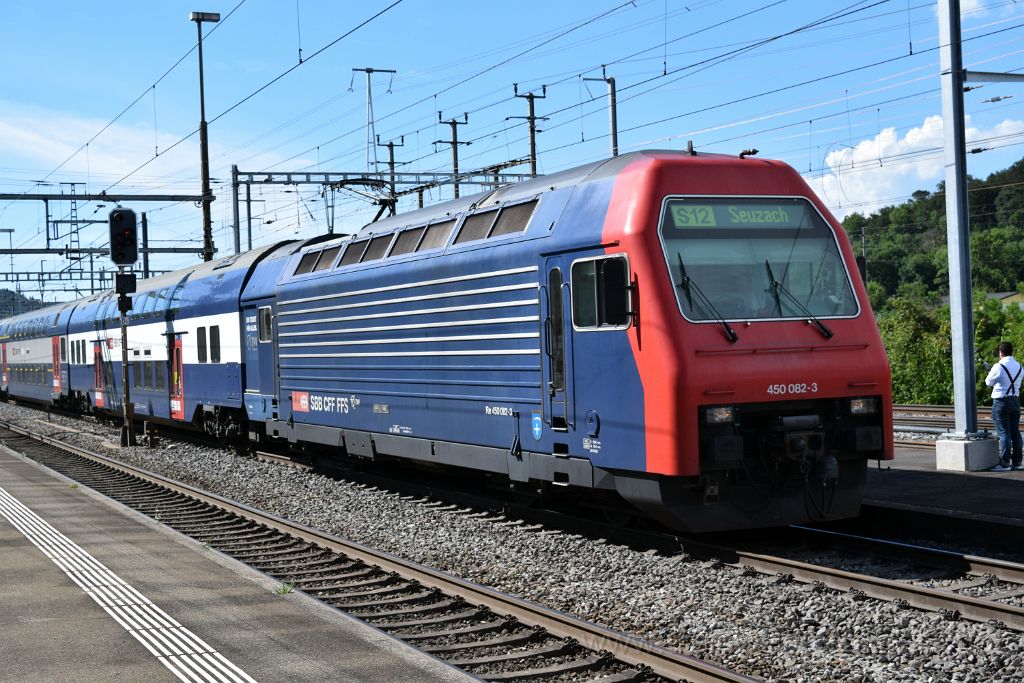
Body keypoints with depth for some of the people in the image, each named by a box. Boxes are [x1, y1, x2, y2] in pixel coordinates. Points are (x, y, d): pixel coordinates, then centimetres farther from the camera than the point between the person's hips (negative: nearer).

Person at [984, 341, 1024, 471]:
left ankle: (1004, 464, -5)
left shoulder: (998, 367, -13)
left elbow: (989, 382, -1)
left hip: (1001, 402, -6)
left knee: (1004, 433, -5)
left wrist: (990, 374, 20)